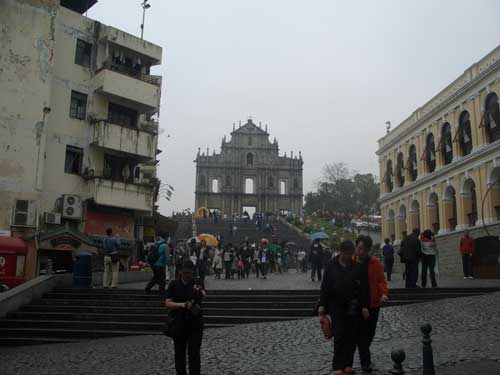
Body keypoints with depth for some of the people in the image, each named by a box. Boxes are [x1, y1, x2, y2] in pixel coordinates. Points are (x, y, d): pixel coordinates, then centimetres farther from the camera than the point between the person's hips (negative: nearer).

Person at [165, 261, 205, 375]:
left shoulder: (198, 283, -4)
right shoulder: (174, 284, 0)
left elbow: (203, 297, -23)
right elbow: (167, 303, -7)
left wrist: (200, 292, -47)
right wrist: (182, 304, -23)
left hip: (195, 324, -2)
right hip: (178, 324, 2)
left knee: (194, 354, -2)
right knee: (179, 353, 12)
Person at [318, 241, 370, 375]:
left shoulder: (358, 266, -1)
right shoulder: (331, 266, 1)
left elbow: (364, 287, -1)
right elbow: (325, 287, 2)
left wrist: (365, 306, -6)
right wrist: (322, 306, -1)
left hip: (354, 306, 1)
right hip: (336, 305, -1)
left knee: (352, 336, 5)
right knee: (339, 335, -7)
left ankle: (348, 364, 18)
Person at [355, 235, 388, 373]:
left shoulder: (376, 263, -3)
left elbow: (381, 280, -5)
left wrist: (383, 293, -23)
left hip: (373, 304, 2)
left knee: (370, 333, 14)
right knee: (361, 333, 1)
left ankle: (364, 356, 38)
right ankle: (365, 362, 13)